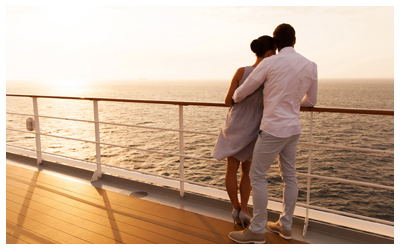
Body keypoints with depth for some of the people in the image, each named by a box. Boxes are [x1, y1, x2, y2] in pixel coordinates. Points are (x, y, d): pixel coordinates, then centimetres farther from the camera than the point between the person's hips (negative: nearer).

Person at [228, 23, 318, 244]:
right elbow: (311, 101, 15)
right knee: (289, 176, 14)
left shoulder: (269, 63, -13)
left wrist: (235, 99, 20)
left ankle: (257, 230, 7)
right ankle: (285, 225, 25)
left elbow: (242, 92, -5)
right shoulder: (310, 66, 3)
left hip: (273, 128, -7)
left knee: (257, 175, 0)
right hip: (293, 128, 7)